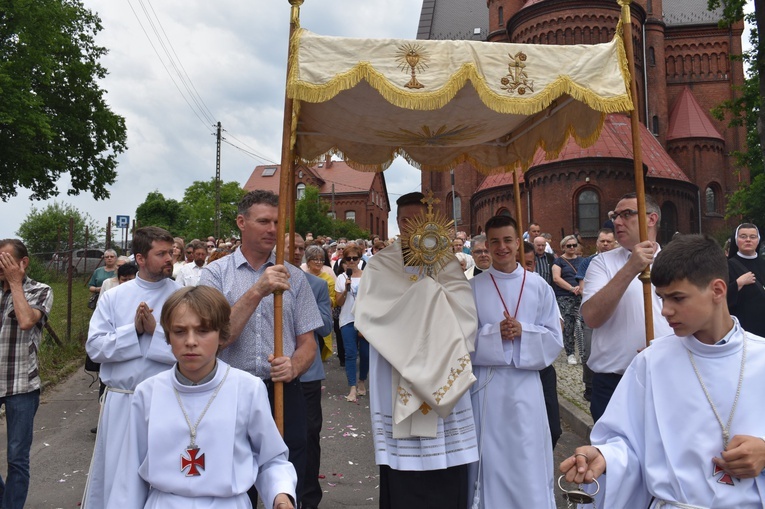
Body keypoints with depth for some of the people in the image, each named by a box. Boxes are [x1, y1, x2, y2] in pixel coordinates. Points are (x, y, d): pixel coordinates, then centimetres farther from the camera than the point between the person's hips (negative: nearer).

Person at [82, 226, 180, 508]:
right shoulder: (113, 297, 3)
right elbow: (95, 347, -4)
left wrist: (156, 331, -19)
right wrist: (134, 330, -15)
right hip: (119, 401, 2)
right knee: (114, 474, 16)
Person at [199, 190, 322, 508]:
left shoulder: (294, 277, 4)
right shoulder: (215, 274, 0)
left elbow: (308, 343, 4)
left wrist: (293, 367, -17)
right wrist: (257, 291, -23)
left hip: (284, 396, 1)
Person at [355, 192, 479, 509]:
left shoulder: (447, 262, 9)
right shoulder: (381, 265, 4)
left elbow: (463, 311, -6)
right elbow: (371, 313, -12)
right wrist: (427, 291, -11)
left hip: (444, 379, 2)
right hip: (398, 385, -1)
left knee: (446, 476, 3)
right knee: (404, 477, 1)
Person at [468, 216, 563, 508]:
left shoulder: (539, 286, 2)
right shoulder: (473, 287, 0)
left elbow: (554, 338, 2)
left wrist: (523, 331, -14)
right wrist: (494, 333, -16)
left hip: (525, 383, 0)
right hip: (486, 383, 0)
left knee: (527, 458, 6)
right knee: (491, 457, 9)